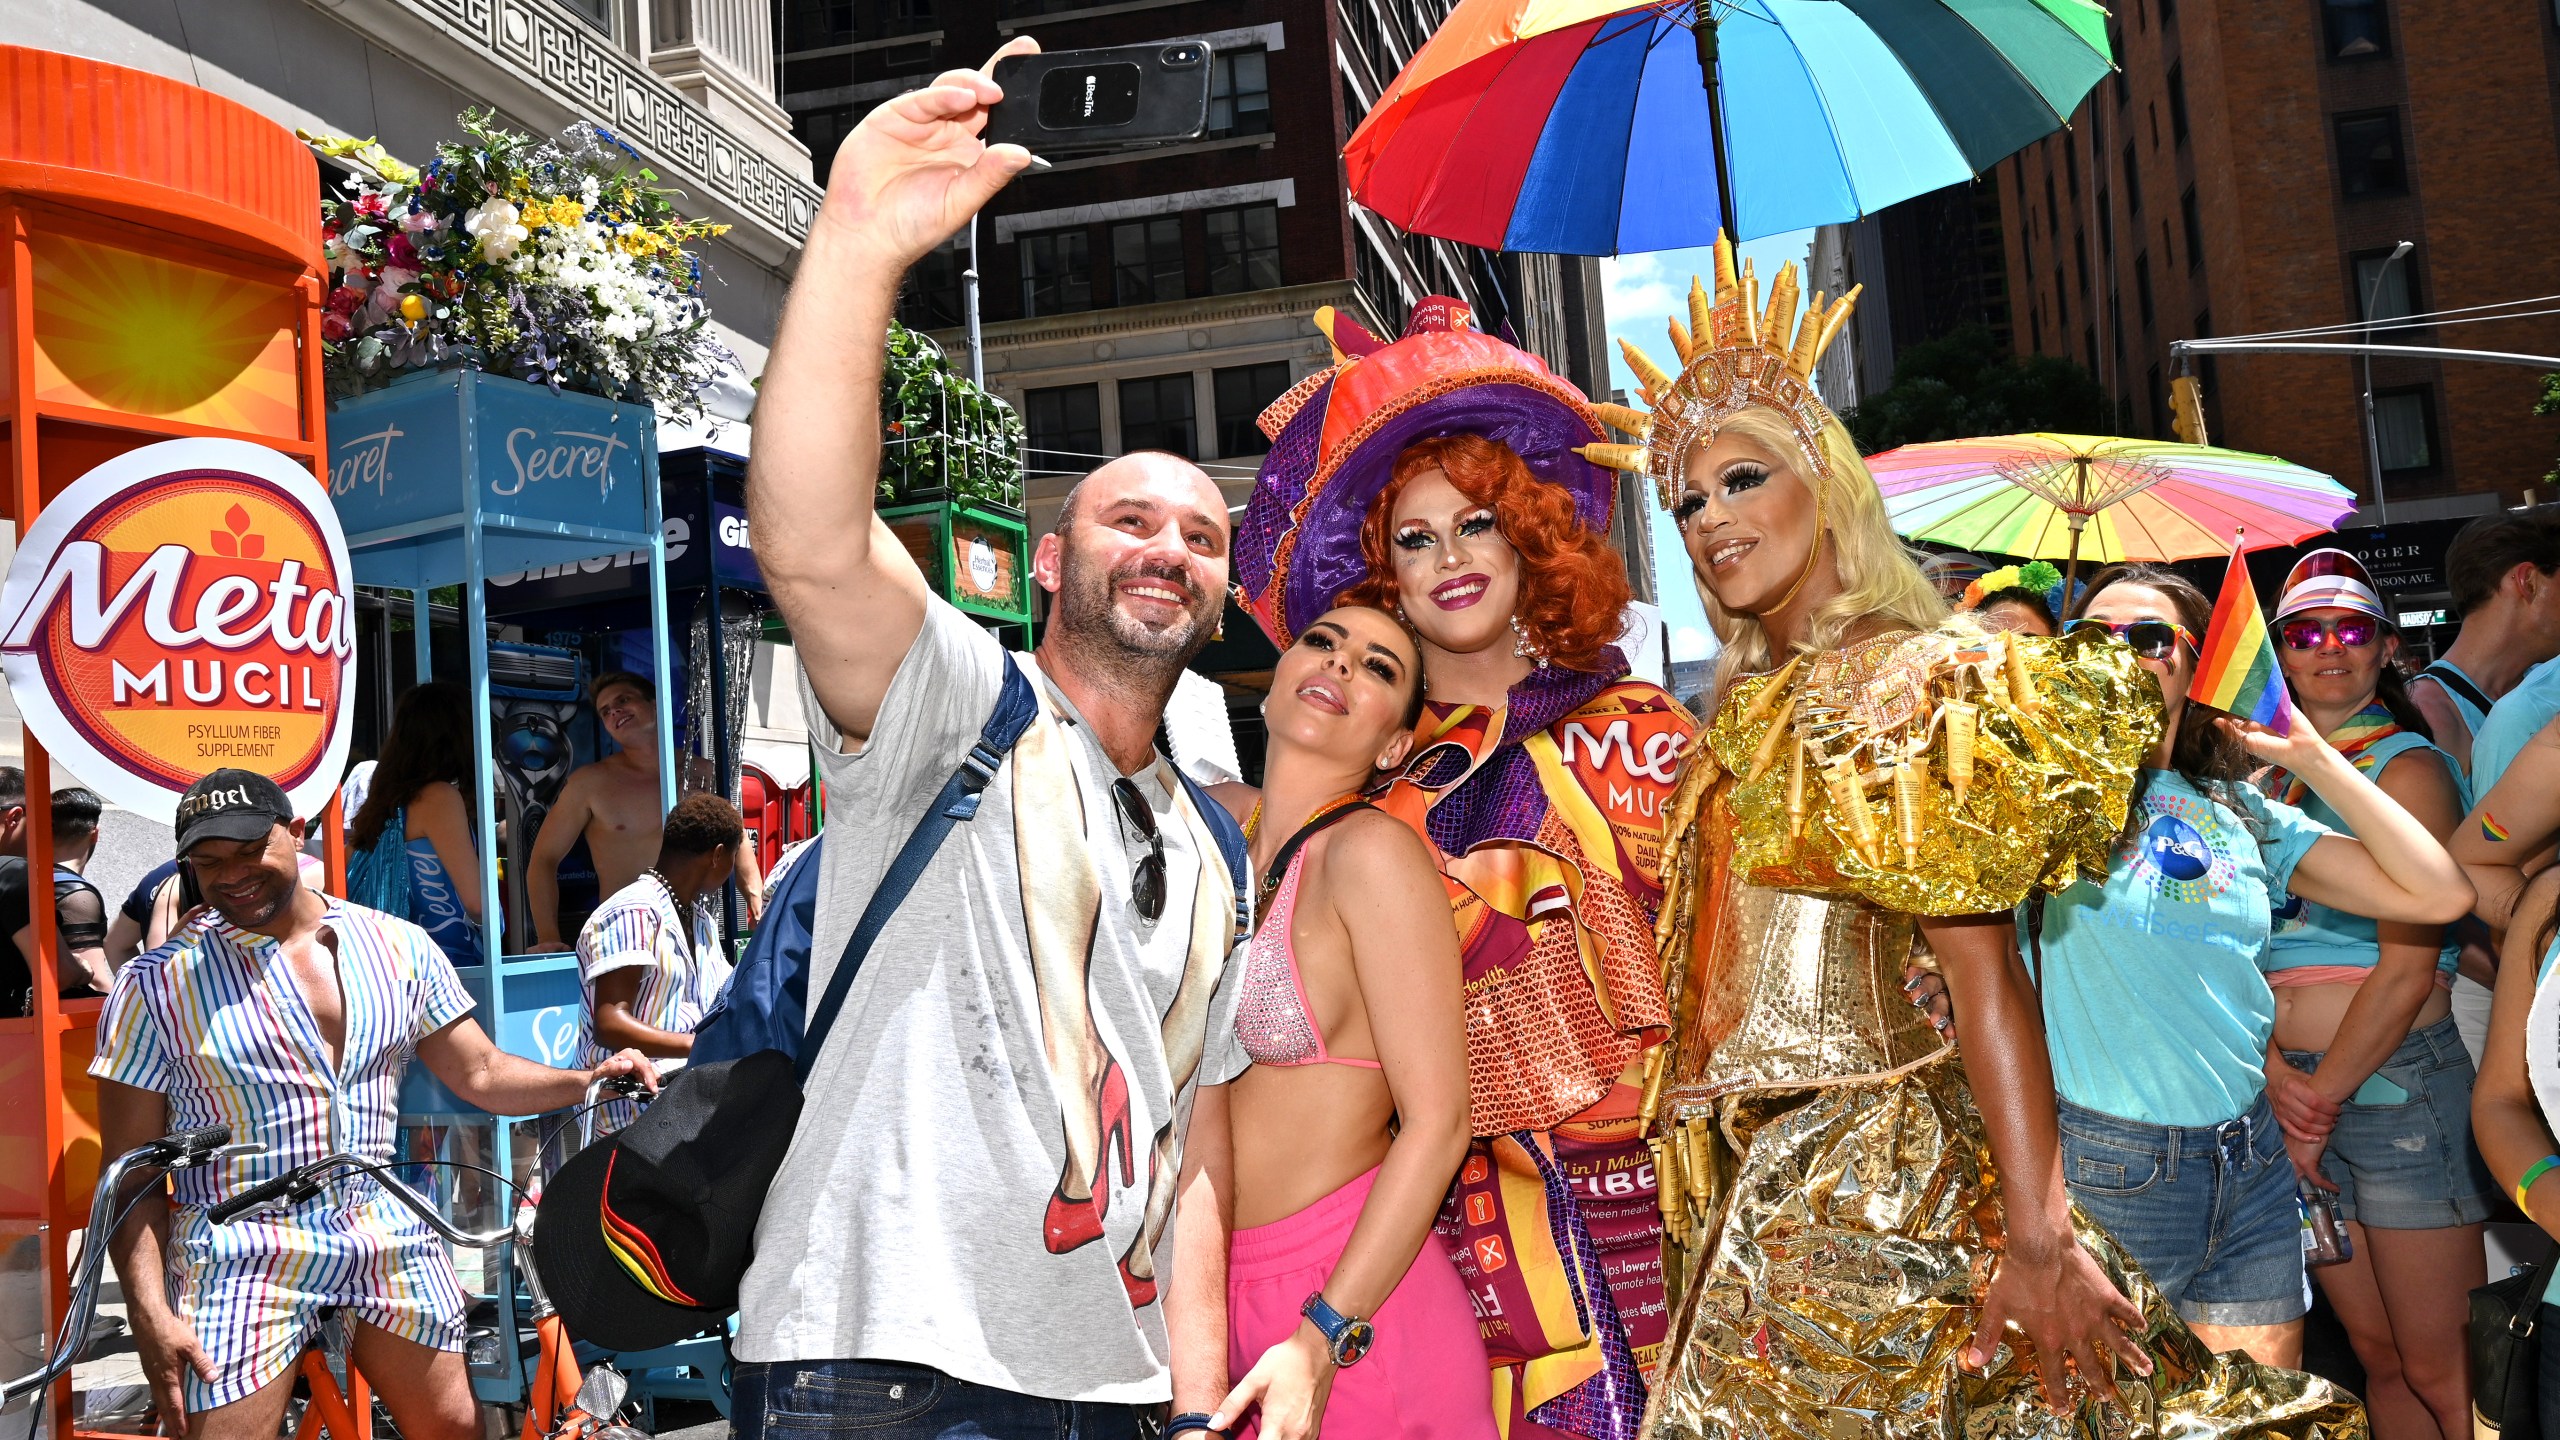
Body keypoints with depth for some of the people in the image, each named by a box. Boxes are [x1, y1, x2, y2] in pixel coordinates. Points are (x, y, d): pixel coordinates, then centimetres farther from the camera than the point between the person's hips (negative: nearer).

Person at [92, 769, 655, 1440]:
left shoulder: (400, 947, 6)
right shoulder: (156, 983, -2)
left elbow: (483, 1075, 10)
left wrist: (590, 1078, -8)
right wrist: (151, 1317, -12)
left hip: (389, 1238, 3)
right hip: (242, 1252, -3)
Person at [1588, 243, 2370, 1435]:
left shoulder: (1904, 681, -11)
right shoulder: (1752, 705, 13)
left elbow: (1986, 976, -18)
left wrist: (2038, 1239, -22)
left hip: (1863, 1178, -7)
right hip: (1761, 1173, 7)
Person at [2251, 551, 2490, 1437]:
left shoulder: (2407, 766, -4)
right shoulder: (2270, 780, 14)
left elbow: (2408, 968, -11)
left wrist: (2321, 1100, -10)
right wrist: (2273, 1068, -8)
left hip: (2399, 1087, -5)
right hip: (2299, 1091, 5)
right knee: (2377, 1357, 13)